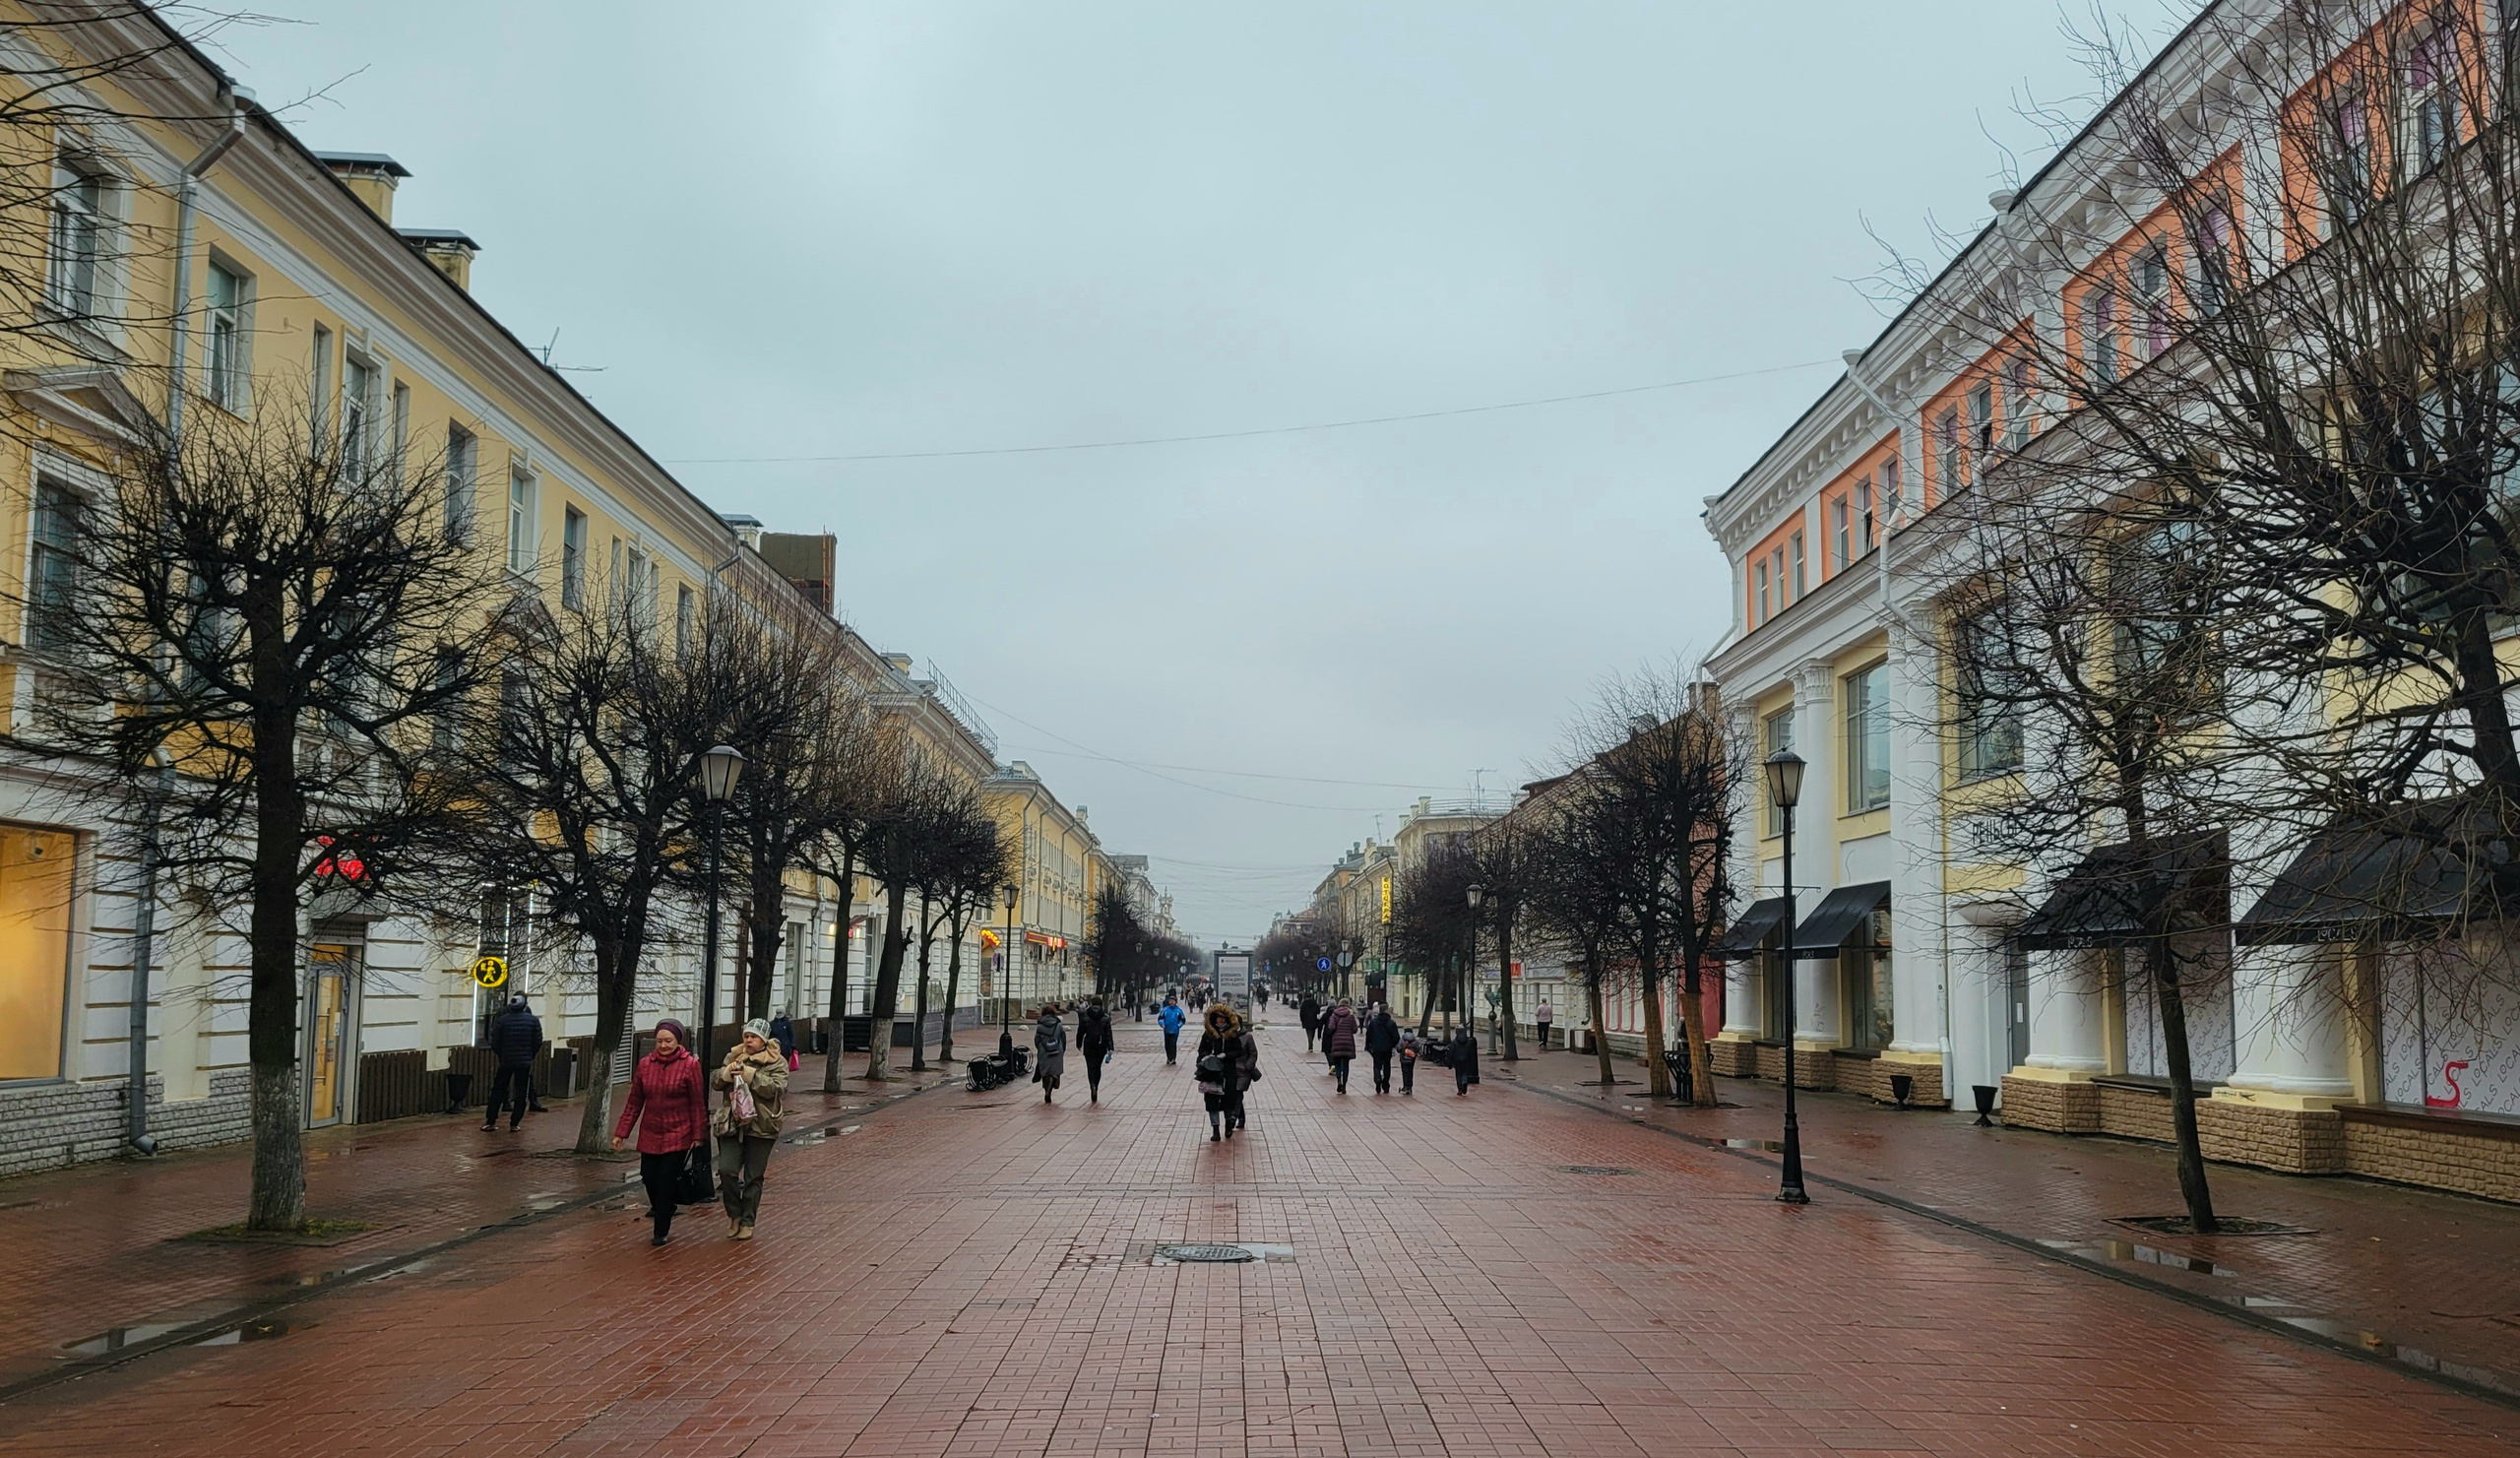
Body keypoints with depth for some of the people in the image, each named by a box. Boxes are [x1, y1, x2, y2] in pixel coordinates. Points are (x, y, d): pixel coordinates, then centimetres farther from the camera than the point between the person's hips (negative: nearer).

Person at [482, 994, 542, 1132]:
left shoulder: (501, 1020, -5)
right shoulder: (533, 1020, -4)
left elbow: (495, 1044, -3)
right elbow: (538, 1042, -2)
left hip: (506, 1062, 0)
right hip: (525, 1062, 0)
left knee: (498, 1091, 12)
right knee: (521, 1093, 7)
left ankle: (490, 1121, 10)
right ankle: (514, 1124, 4)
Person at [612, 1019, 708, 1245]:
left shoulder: (689, 1064, -10)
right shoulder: (645, 1064, 0)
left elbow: (698, 1103, -7)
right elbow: (634, 1102, 5)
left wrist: (698, 1135, -8)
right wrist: (621, 1132, 4)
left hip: (678, 1135, -4)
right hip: (650, 1133, 4)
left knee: (667, 1182, -3)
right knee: (648, 1176, 7)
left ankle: (660, 1232, 13)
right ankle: (660, 1208, 40)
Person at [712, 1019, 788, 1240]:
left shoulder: (776, 1062, -3)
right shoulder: (733, 1056, 10)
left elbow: (775, 1088, -17)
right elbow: (716, 1082, 6)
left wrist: (749, 1074, -24)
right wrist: (728, 1072, -15)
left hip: (761, 1127, -3)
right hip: (731, 1124, 3)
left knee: (753, 1177, 5)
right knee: (726, 1170, -10)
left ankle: (747, 1222, 19)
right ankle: (735, 1214, 12)